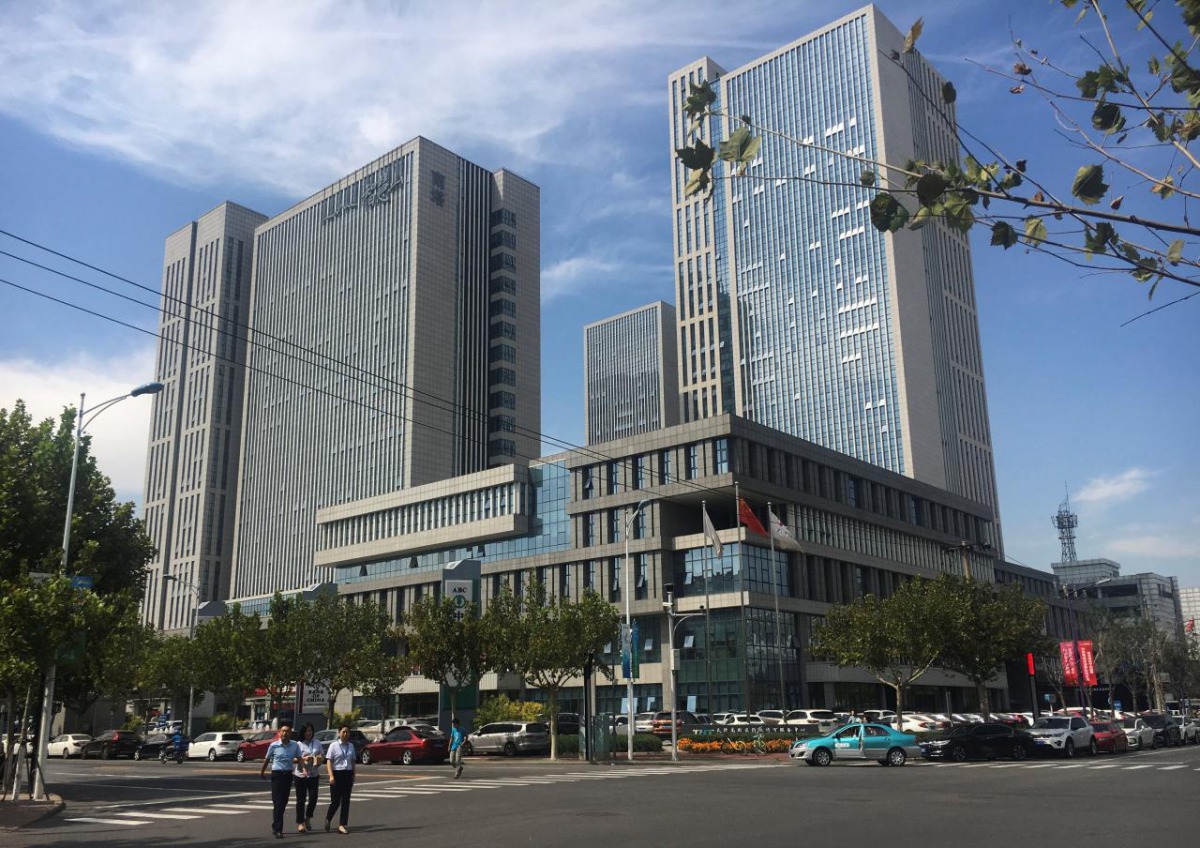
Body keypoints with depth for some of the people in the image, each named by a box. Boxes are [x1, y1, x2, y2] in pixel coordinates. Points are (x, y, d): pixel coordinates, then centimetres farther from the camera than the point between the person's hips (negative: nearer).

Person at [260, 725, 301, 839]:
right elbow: (267, 759, 7)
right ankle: (278, 830, -7)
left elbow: (299, 759, 9)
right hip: (276, 774, -3)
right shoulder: (274, 745, -7)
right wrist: (262, 771, 17)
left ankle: (275, 826, 29)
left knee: (284, 802, 11)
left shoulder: (295, 745, -1)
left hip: (288, 775, 3)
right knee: (277, 802, -8)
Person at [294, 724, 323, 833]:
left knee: (313, 798, -2)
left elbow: (322, 755, 12)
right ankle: (300, 823, 14)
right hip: (301, 774, -3)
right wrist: (304, 759, -23)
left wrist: (320, 759, -9)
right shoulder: (299, 744, -5)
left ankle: (308, 819, 21)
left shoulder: (317, 743, 7)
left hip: (314, 775, 3)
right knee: (301, 799, 3)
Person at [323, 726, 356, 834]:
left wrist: (353, 776, 13)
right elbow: (328, 761, -10)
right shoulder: (334, 745, -5)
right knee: (335, 801, 0)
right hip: (337, 774, -4)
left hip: (348, 774, 4)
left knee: (346, 801, 3)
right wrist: (331, 775, -20)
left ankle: (342, 825, 9)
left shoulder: (351, 746, 9)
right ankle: (328, 819, 28)